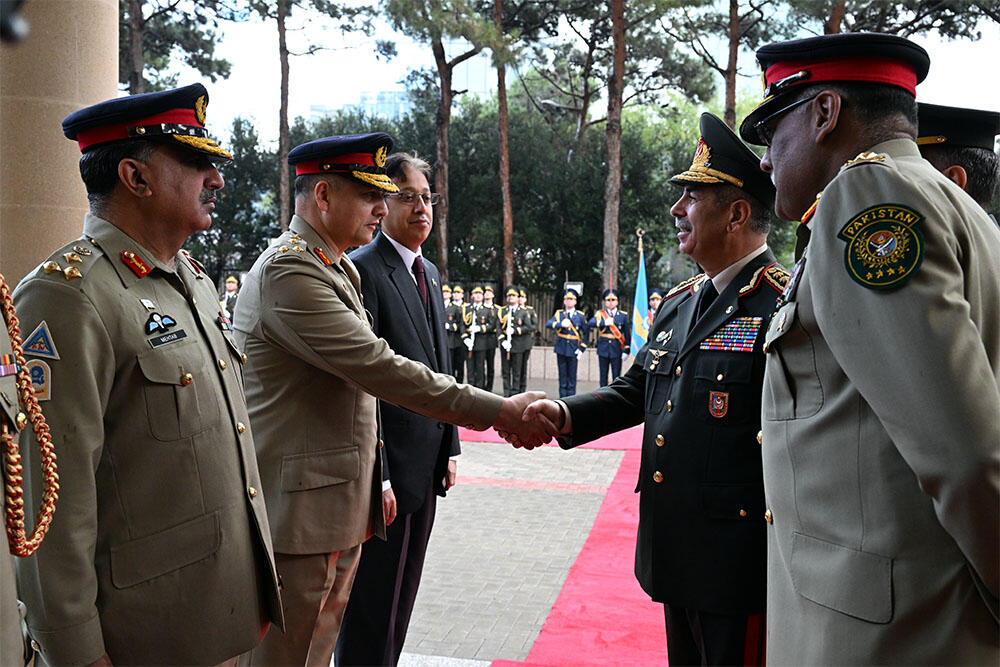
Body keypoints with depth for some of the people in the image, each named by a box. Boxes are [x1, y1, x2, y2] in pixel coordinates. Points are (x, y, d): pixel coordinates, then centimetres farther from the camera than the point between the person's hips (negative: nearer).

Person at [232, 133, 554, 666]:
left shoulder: (339, 270, 16)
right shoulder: (288, 270, -17)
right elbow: (377, 368, -24)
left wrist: (375, 478, 21)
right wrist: (499, 412, -22)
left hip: (340, 507, 9)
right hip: (299, 516, -9)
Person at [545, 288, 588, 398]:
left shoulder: (580, 316, 5)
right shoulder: (559, 313, 6)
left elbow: (585, 334, 8)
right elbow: (548, 324, -10)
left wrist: (582, 349, -1)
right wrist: (561, 324, -26)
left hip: (573, 350, -1)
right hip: (561, 349, 1)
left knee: (572, 376, 2)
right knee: (562, 376, 5)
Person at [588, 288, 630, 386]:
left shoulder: (623, 315, 6)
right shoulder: (600, 314, 7)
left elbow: (628, 335, 4)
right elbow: (590, 324, -12)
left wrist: (626, 351, -3)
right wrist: (604, 322, -24)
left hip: (617, 351, -1)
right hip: (603, 350, 1)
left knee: (617, 377, -1)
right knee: (603, 377, 7)